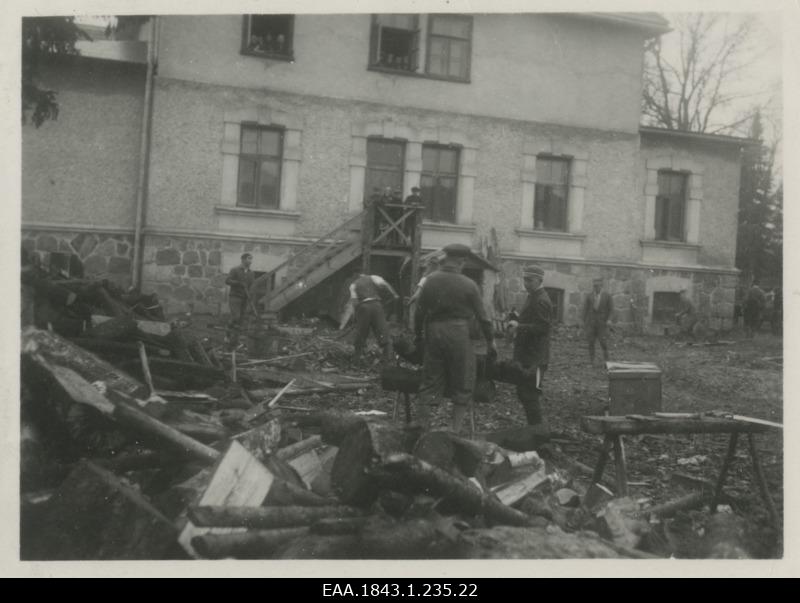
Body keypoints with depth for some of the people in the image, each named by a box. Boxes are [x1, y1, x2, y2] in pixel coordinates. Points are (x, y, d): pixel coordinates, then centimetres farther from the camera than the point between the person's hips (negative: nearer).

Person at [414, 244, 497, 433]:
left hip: (434, 332, 3)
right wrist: (490, 341, 11)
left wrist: (418, 335, 18)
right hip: (458, 333, -3)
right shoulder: (469, 285, -6)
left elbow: (419, 311, 5)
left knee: (430, 383, 12)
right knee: (462, 387, 8)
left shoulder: (430, 280, 1)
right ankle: (455, 431, 7)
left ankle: (422, 427, 15)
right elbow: (482, 316, 0)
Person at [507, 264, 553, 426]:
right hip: (527, 356, 11)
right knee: (523, 393, 16)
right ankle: (536, 426, 26)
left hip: (535, 358, -11)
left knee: (530, 395, -7)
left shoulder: (541, 301, -16)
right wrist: (517, 324, 12)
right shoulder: (533, 297, 17)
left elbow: (543, 327, -24)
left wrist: (519, 327, -21)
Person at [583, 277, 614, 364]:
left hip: (602, 323, -1)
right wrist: (584, 323, 4)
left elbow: (611, 309, 0)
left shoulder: (607, 296, -1)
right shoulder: (589, 296, 2)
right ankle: (591, 361, 6)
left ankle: (606, 359, 11)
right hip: (591, 322, 1)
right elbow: (585, 310, 6)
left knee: (603, 342, -7)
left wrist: (609, 319, -15)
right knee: (591, 342, -1)